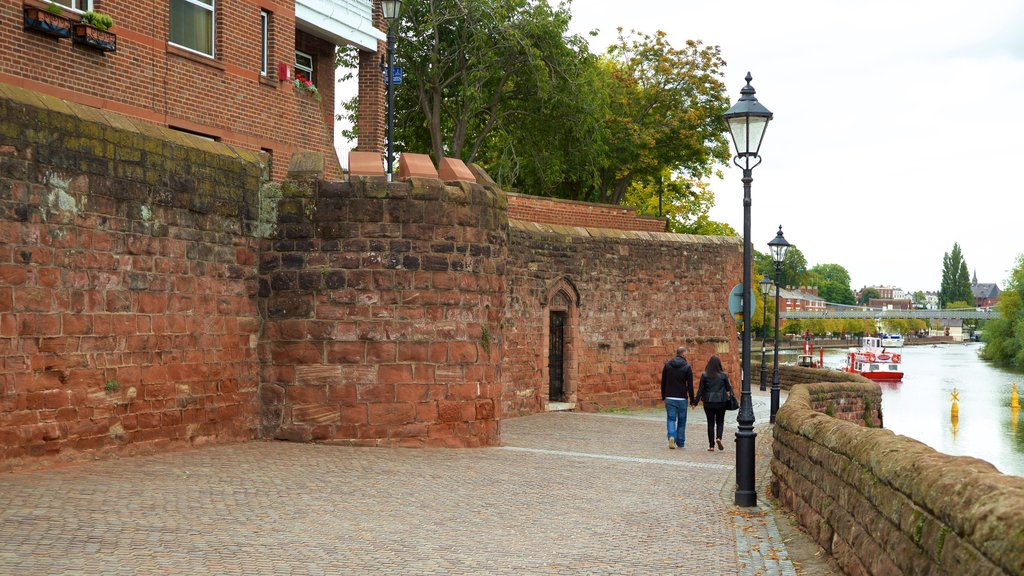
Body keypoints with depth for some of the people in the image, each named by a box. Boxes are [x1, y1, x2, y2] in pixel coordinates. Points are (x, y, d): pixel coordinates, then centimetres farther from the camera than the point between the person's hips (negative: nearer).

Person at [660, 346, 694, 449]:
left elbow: (663, 382, 6)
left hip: (669, 398, 2)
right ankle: (680, 442, 15)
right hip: (682, 398, -2)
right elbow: (690, 385, -6)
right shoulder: (687, 367, -6)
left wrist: (663, 396, 14)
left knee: (671, 419, 5)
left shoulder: (667, 365, 3)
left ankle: (672, 436, -20)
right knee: (681, 420, 11)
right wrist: (692, 400, 1)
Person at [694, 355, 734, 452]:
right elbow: (728, 388, 3)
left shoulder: (704, 375, -5)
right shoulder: (723, 375, -5)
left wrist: (696, 401, 4)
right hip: (721, 402, 0)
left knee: (710, 423, 7)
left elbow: (700, 390, -4)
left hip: (708, 403, 0)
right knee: (720, 421, 15)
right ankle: (718, 437, -11)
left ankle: (711, 445, 5)